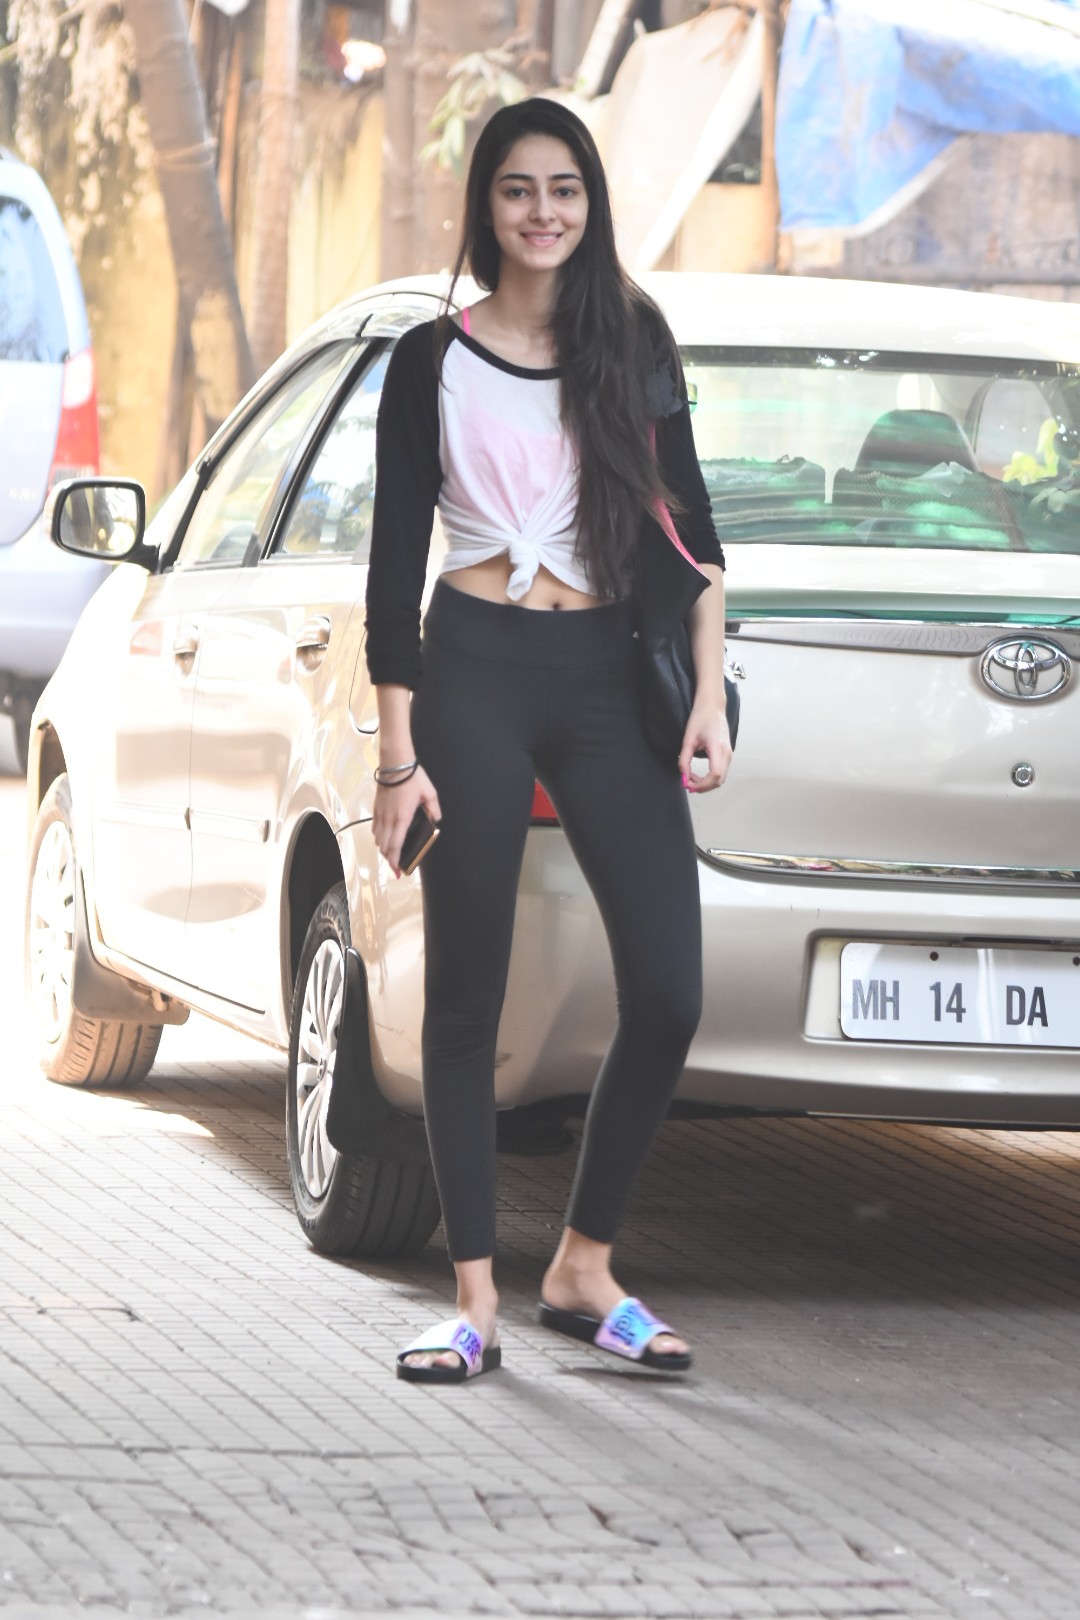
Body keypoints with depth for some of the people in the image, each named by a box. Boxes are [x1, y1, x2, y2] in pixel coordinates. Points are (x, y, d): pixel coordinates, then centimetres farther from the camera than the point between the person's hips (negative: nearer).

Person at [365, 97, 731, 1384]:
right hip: (475, 677, -2)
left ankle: (583, 1269, 10)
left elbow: (691, 532, 9)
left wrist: (707, 698, -1)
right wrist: (398, 754, -4)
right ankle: (475, 1300, 6)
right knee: (467, 999, 0)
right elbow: (395, 562, 2)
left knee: (667, 998, -6)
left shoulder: (635, 346, 9)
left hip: (606, 680, 2)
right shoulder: (433, 363, 3)